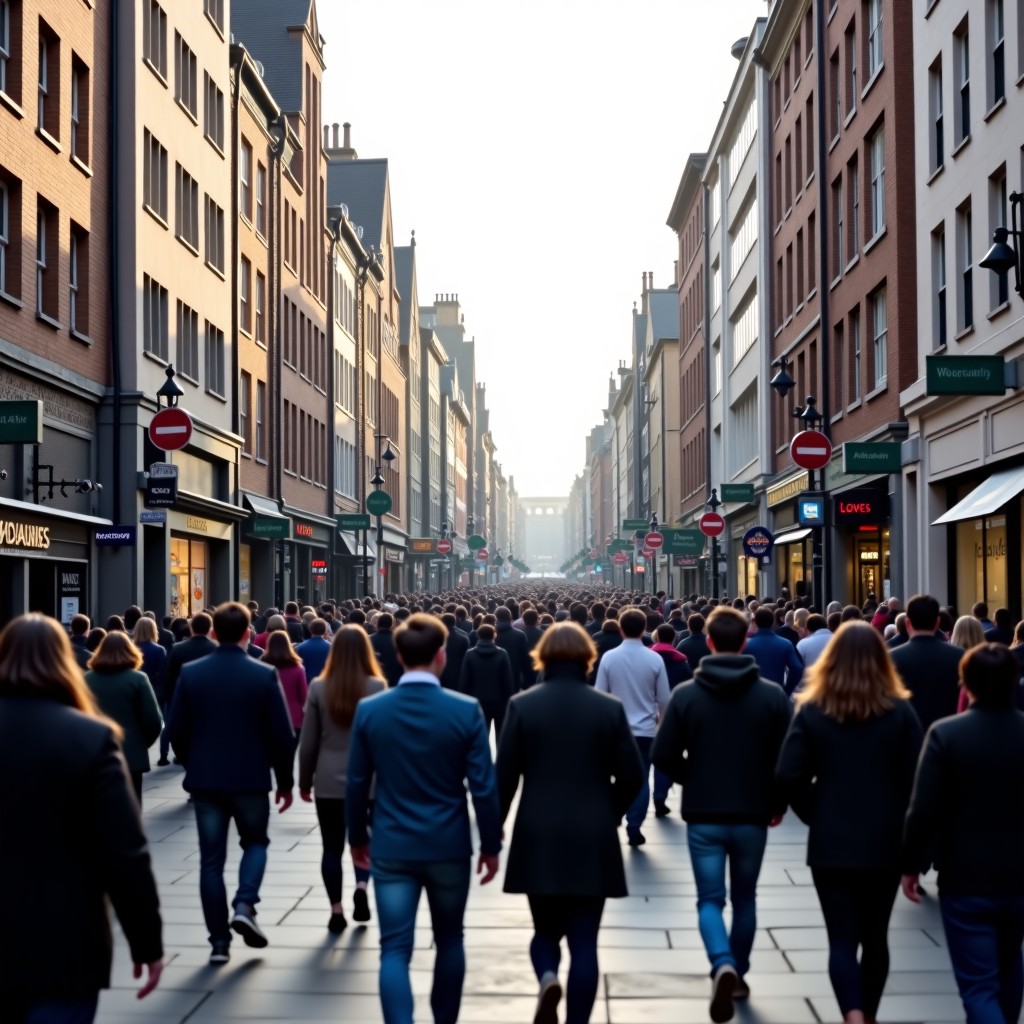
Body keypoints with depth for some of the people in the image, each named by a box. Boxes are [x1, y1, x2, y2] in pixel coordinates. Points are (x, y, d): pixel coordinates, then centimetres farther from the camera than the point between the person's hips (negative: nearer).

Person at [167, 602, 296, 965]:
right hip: (250, 778, -1)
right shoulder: (264, 675, -8)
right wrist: (285, 780, 5)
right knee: (255, 842, 21)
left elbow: (176, 730, 0)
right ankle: (244, 906, -2)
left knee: (211, 859, 7)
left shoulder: (190, 673, -3)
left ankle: (219, 941, 7)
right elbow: (281, 734, -7)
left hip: (205, 779, 1)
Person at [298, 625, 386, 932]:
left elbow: (308, 741, 1)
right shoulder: (378, 687, -6)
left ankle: (336, 910, 7)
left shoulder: (318, 688, -3)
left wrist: (305, 781, 11)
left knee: (332, 846, 9)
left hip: (329, 781, 0)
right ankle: (361, 887, -3)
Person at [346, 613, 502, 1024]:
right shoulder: (466, 710, -11)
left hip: (392, 846, 0)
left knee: (395, 948, 0)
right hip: (449, 845, 0)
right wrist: (491, 844, 4)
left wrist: (358, 837, 16)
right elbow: (483, 786, -8)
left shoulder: (369, 710, -5)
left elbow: (357, 783, 2)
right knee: (449, 940, 18)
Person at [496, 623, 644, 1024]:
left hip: (538, 838, 0)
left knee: (546, 930, 16)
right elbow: (632, 776, 0)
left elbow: (504, 776, -3)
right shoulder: (610, 708, -2)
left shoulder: (522, 705, -4)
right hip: (592, 840, 0)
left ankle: (548, 978, -13)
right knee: (584, 941, 5)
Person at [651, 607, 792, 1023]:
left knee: (710, 899, 5)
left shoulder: (686, 694, -6)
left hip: (703, 815, -1)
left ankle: (722, 965, -19)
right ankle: (737, 973, 27)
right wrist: (778, 803, 12)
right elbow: (787, 758, -4)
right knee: (744, 899, 18)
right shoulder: (773, 695, -5)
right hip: (752, 815, 1)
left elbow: (664, 756, -7)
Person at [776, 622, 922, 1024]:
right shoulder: (900, 711, -2)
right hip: (885, 842, 1)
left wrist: (817, 815, 5)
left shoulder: (812, 711, -3)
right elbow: (917, 779, -4)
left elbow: (788, 776, -9)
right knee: (874, 936, 16)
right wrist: (908, 833, 7)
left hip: (831, 842, -1)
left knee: (842, 938, 1)